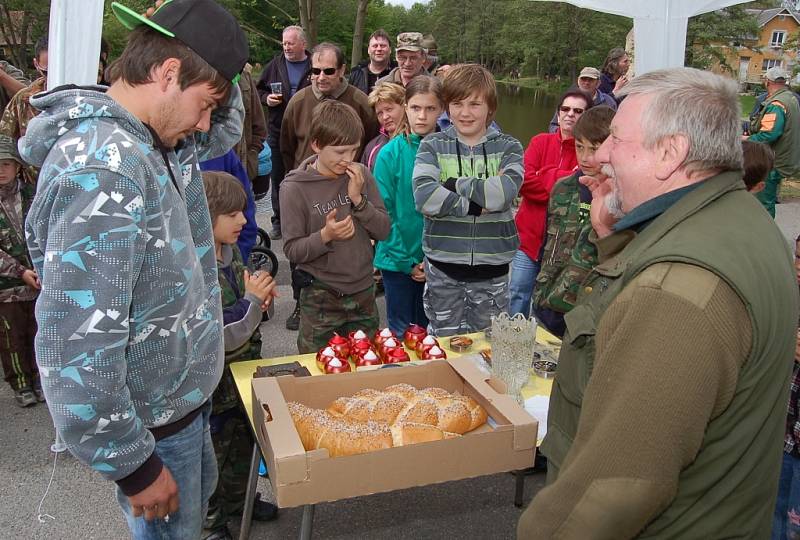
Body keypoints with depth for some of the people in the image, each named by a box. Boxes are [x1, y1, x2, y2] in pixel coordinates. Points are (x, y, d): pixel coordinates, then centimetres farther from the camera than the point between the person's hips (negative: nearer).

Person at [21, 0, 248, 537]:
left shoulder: (153, 140, -1)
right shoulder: (100, 169, -30)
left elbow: (228, 129, 19)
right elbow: (75, 350, -32)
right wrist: (133, 465, -22)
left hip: (184, 392, 9)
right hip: (152, 420, -8)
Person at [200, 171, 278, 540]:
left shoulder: (231, 250, -2)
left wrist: (259, 298, -4)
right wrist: (251, 301, -24)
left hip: (243, 370, 8)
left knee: (244, 441, 25)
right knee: (212, 453, 14)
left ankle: (237, 498, 48)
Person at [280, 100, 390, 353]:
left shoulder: (362, 175, -1)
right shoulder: (295, 188, -12)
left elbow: (384, 231, -2)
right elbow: (292, 250, -11)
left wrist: (358, 199, -15)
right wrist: (325, 236, -27)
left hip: (363, 292, 4)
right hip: (320, 299, -3)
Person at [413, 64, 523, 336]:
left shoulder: (508, 147, 2)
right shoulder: (433, 145, 0)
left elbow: (504, 193, -19)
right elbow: (424, 198, -18)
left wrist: (453, 184, -14)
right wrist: (479, 204, -18)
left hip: (492, 266, 1)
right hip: (443, 266, 0)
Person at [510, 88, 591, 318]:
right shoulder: (540, 142, 5)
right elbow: (524, 180, -9)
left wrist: (546, 176, -17)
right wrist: (568, 179, -14)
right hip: (529, 236, 2)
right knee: (518, 296, 7)